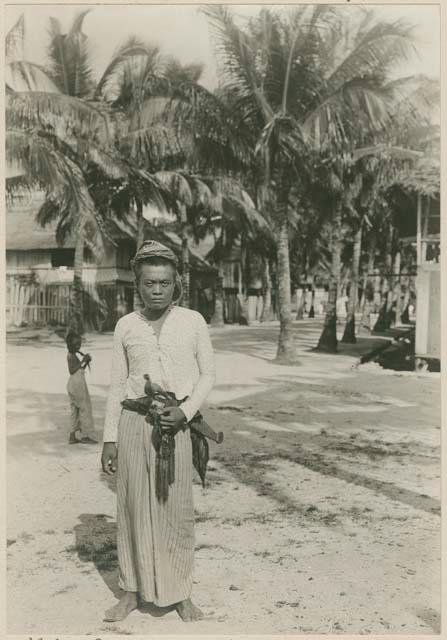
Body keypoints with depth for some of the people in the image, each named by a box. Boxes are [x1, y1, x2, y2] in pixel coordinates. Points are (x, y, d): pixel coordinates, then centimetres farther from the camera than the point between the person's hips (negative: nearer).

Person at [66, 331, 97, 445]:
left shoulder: (73, 354, 16)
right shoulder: (70, 355, -11)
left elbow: (80, 370, 18)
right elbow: (72, 370, -20)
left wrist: (86, 361, 5)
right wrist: (82, 361, -19)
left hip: (77, 383, 10)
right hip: (77, 383, -10)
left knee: (76, 410, 11)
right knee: (85, 408, -3)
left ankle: (72, 437, 13)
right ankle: (85, 436, 2)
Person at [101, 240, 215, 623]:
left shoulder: (193, 322, 0)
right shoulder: (126, 325, 4)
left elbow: (208, 374, 6)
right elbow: (117, 384, 8)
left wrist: (186, 411, -10)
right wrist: (110, 439, 5)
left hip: (175, 424, -1)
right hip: (133, 423, 2)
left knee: (177, 510, 3)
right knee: (133, 508, 6)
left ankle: (181, 595, 18)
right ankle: (133, 591, 21)